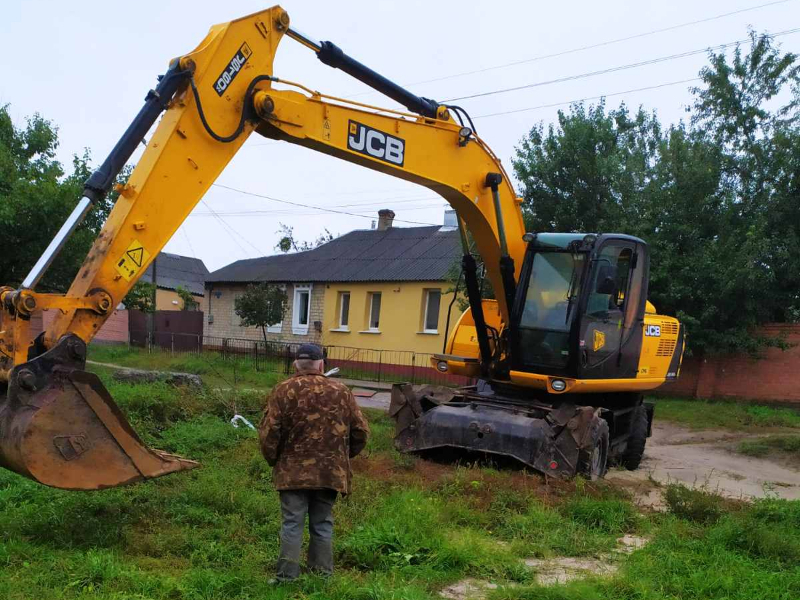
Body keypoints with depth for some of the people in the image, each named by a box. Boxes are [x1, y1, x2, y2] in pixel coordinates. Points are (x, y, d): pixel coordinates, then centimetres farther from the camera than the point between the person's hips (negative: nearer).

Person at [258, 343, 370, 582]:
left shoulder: (284, 390, -5)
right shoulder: (342, 392, 3)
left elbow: (269, 431, -9)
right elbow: (361, 431, 5)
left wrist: (272, 459, 7)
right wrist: (344, 455, 20)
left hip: (293, 471, -2)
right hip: (330, 471, 2)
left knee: (292, 524, 4)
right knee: (322, 524, 13)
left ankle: (288, 577, 6)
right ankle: (323, 575, 18)